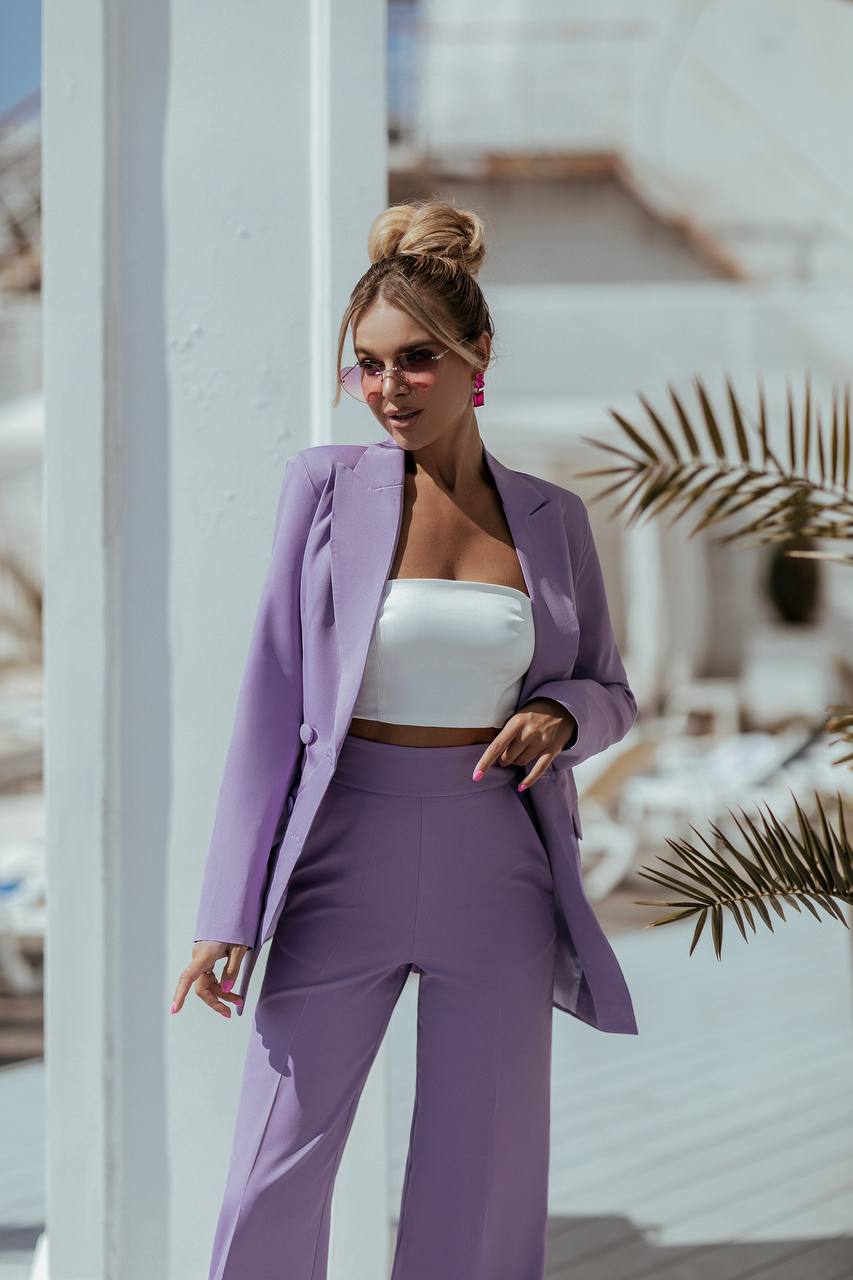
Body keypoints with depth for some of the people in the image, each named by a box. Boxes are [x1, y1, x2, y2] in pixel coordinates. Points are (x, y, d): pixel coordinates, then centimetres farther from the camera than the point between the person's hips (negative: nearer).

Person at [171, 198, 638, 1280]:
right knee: (273, 1190, -1)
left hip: (498, 876, 2)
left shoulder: (551, 517, 5)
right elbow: (272, 697, -2)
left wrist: (561, 716, -10)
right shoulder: (326, 485, -1)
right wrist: (230, 910, -6)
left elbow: (610, 690, 16)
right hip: (346, 866, -2)